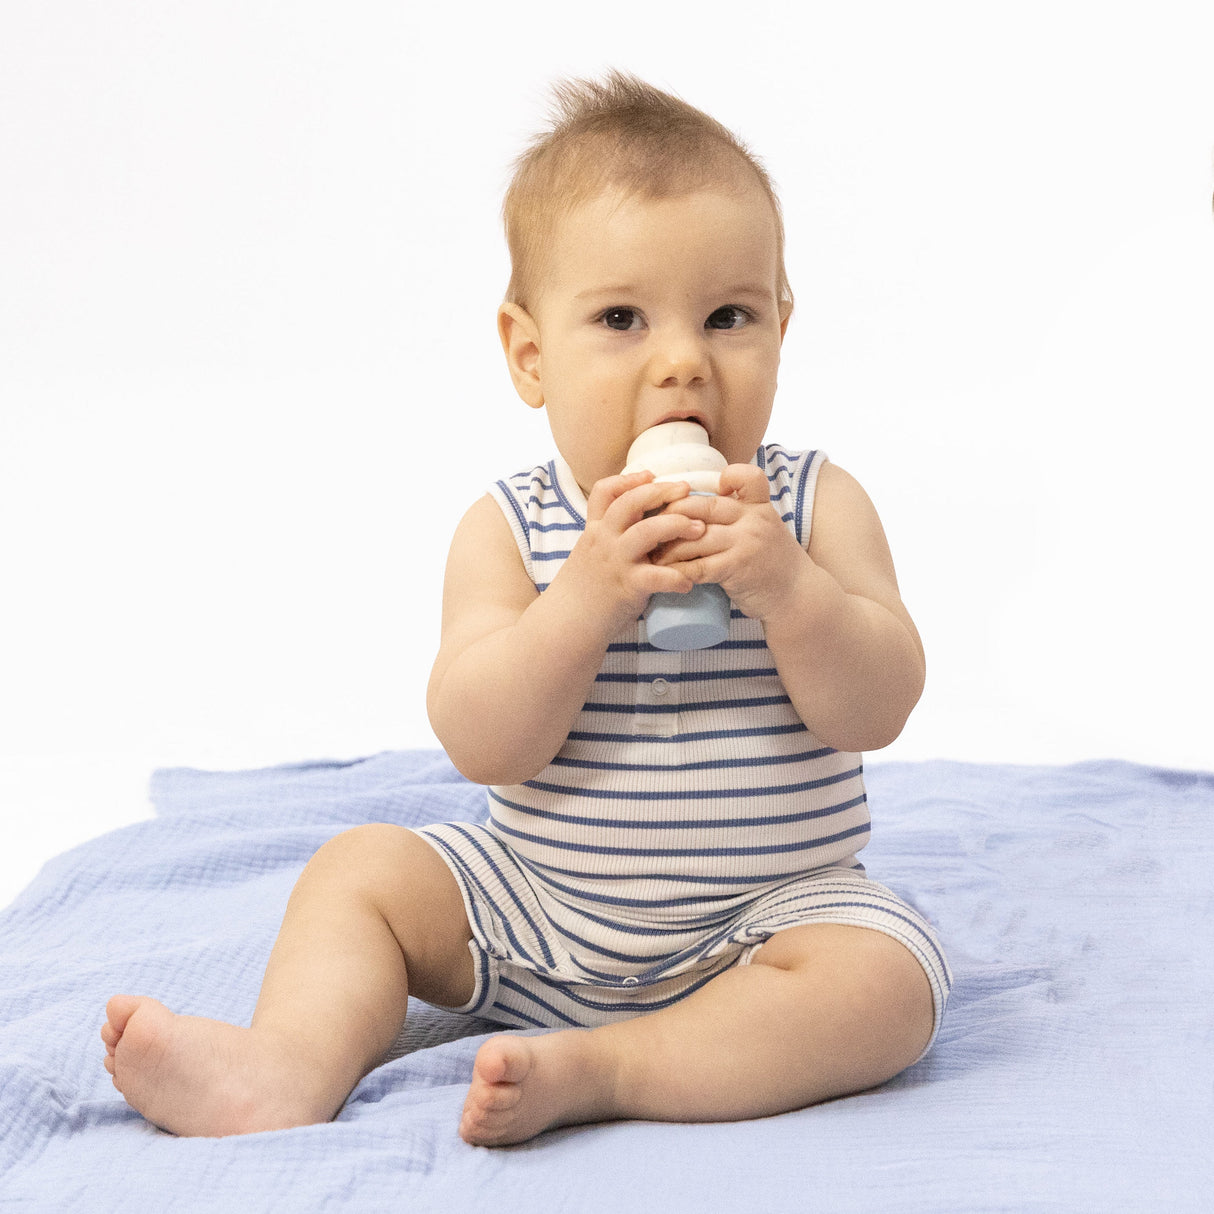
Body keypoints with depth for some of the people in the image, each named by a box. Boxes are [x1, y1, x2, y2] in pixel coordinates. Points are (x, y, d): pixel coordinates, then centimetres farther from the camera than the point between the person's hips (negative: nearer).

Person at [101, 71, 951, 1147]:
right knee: (361, 869, -6)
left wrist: (783, 586, -31)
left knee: (884, 979, -29)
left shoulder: (815, 506, -6)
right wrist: (588, 595, -32)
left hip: (762, 921, -2)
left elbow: (878, 712, -15)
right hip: (541, 912, 2)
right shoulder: (511, 530, -6)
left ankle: (590, 1071, -31)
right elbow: (482, 744, -18)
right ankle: (293, 1068, -24)